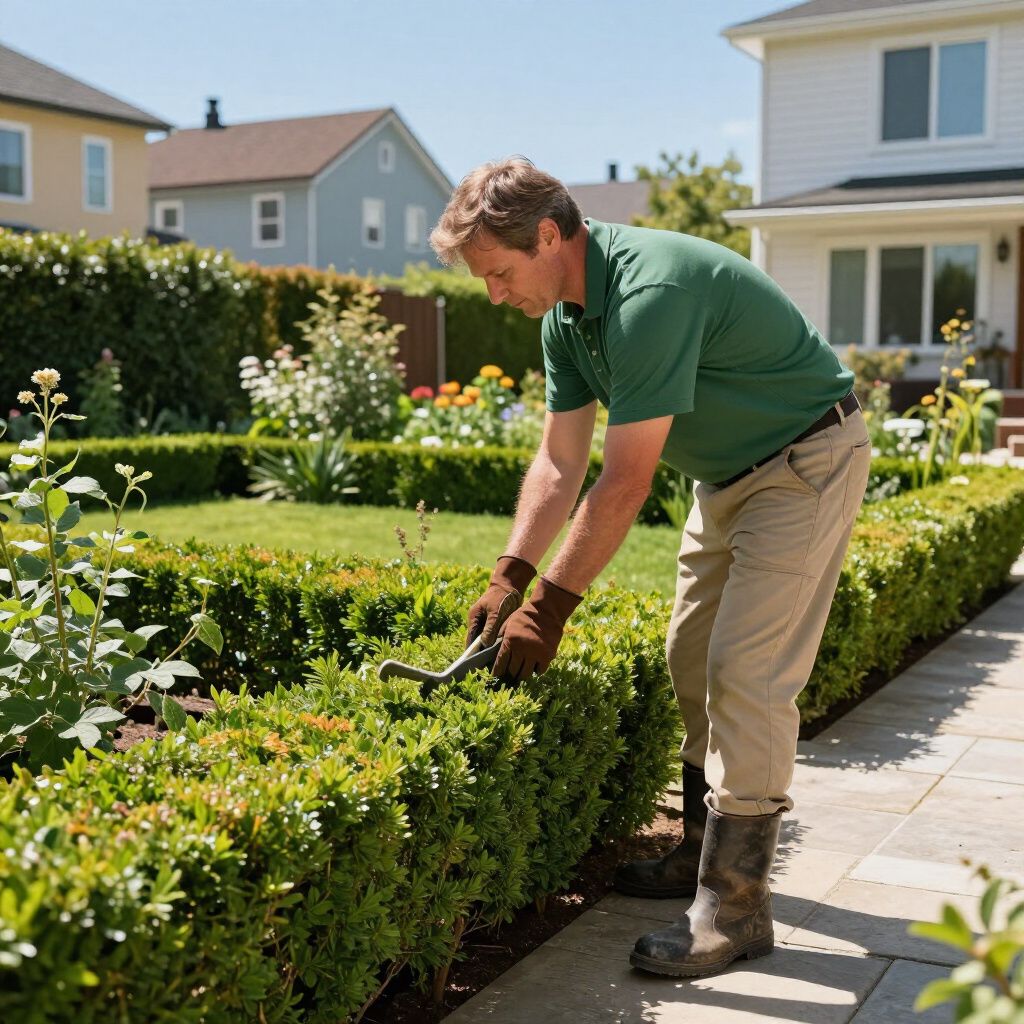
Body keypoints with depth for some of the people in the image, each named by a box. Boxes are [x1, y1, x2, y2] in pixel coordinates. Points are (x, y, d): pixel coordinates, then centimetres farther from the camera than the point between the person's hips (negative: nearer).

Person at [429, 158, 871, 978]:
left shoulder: (647, 293, -32)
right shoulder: (567, 313, -2)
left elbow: (625, 486, -31)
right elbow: (560, 462, 0)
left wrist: (550, 607, -25)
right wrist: (510, 578, -9)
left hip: (807, 461, -9)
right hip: (728, 471, 10)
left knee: (746, 672, -13)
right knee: (693, 662, 12)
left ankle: (737, 907, -5)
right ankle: (708, 850, 26)